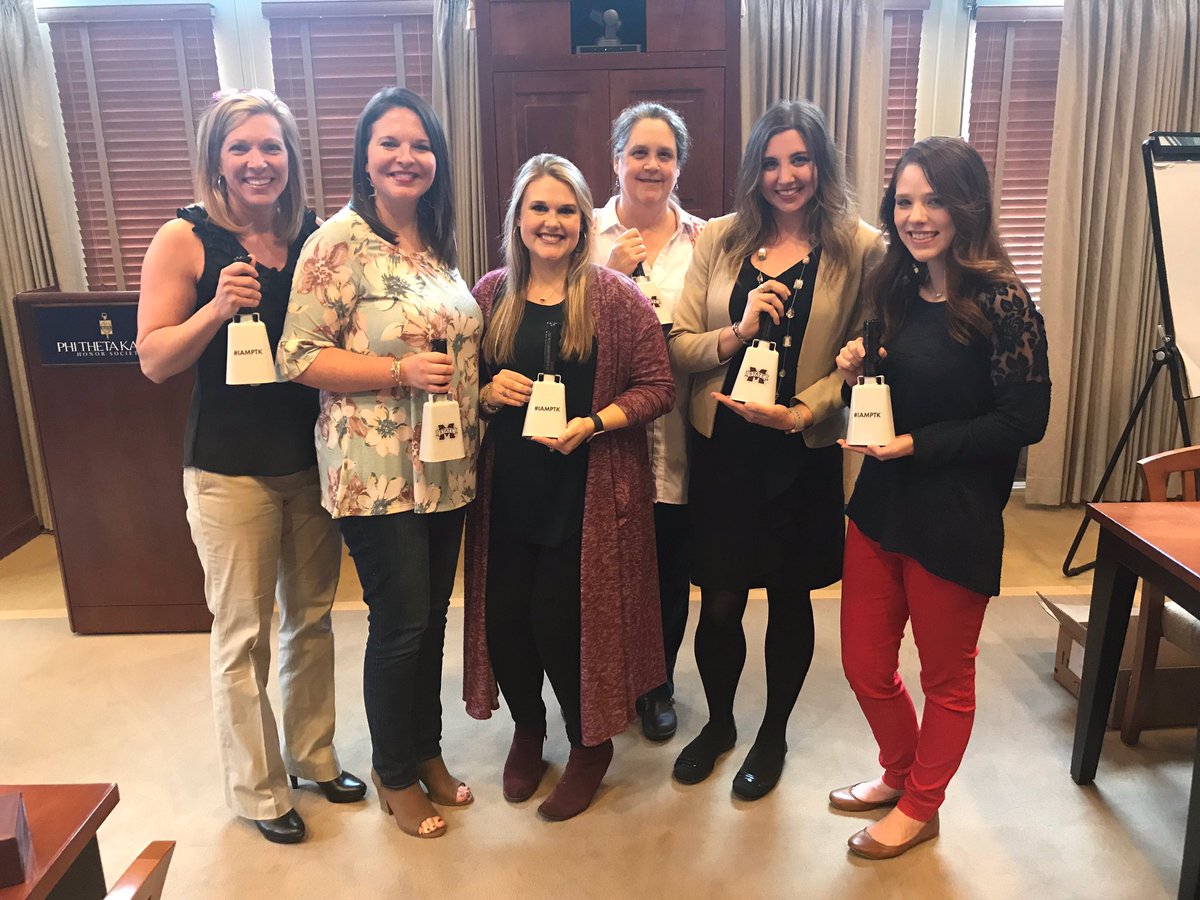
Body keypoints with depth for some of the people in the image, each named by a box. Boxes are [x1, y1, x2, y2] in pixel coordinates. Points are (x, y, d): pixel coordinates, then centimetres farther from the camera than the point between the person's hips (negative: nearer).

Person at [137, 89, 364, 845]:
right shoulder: (186, 239, -8)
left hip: (313, 456, 4)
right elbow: (154, 361, -9)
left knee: (312, 617, 16)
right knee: (243, 633, 6)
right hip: (230, 465, -3)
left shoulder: (317, 236, 2)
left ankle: (313, 754, 36)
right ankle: (257, 788, 26)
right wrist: (218, 307, -23)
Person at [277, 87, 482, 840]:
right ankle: (394, 773, 27)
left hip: (448, 466, 6)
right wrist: (402, 371, -22)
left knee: (433, 615, 16)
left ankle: (428, 750, 36)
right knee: (401, 623, 4)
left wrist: (485, 382, 3)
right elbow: (299, 357, -14)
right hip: (377, 472, -6)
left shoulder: (439, 243, 10)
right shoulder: (340, 244, -11)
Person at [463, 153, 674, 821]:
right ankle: (528, 727, 37)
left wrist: (592, 424, -18)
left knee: (559, 620, -2)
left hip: (587, 493, -3)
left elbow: (658, 387, -6)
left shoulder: (617, 298, -4)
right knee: (504, 618, 5)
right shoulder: (491, 295, 6)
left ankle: (591, 744, 28)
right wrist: (489, 392, -9)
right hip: (507, 490, 4)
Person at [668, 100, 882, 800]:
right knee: (719, 604, 9)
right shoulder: (721, 241, 3)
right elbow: (678, 345, 1)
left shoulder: (861, 249, -4)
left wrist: (800, 411, -19)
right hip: (724, 447, 2)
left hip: (806, 454, -1)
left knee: (790, 600, 14)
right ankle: (719, 723, 38)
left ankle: (774, 735, 38)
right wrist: (737, 333, -17)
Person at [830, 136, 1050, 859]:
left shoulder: (999, 301, -15)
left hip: (955, 520, -6)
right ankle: (900, 772, 44)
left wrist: (917, 444, -20)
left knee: (946, 677, 15)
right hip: (880, 502, 6)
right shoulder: (896, 290, 5)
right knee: (864, 664, 16)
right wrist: (856, 373, -7)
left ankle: (921, 807, 38)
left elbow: (1025, 419, -16)